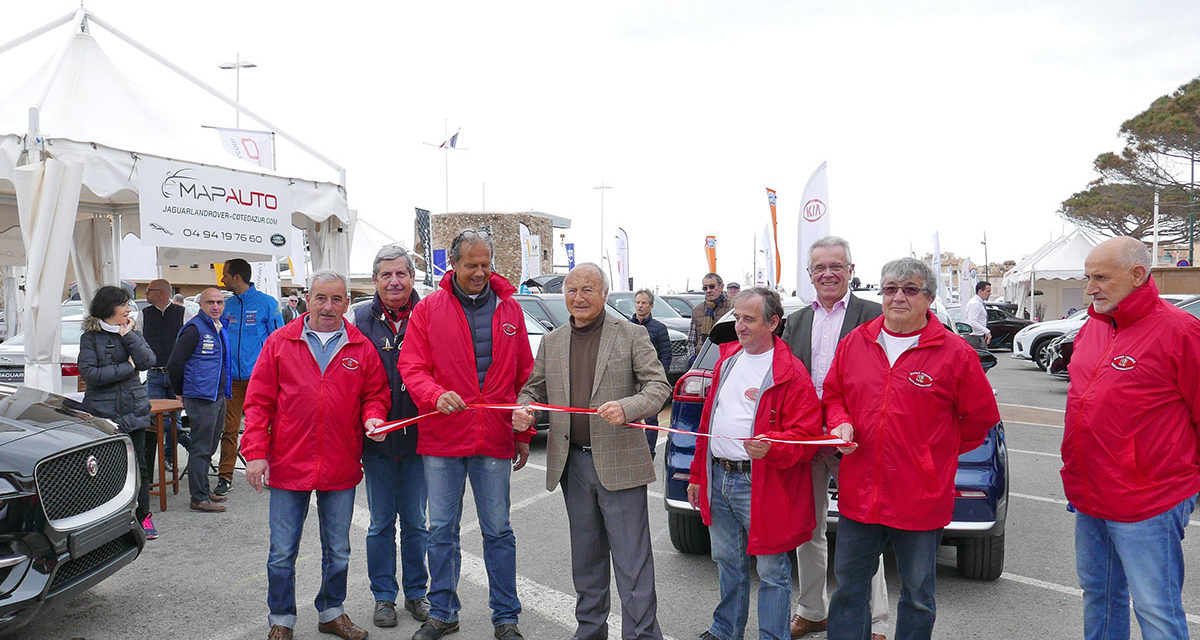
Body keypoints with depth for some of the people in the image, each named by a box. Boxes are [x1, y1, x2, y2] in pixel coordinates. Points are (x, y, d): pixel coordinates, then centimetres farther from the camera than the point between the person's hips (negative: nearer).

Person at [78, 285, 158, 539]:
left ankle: (143, 517, 15)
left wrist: (128, 335, -8)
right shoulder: (91, 336, 1)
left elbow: (147, 361, -4)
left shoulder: (131, 333, 12)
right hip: (103, 411, -3)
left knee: (138, 465, 5)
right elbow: (89, 373, -11)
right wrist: (127, 367, -9)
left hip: (134, 409, 3)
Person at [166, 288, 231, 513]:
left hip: (218, 397, 9)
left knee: (209, 447, 16)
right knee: (201, 448, -4)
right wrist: (179, 393, -4)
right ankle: (198, 498, 2)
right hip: (200, 399, -9)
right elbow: (174, 364, -13)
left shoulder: (221, 329, 14)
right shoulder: (195, 329, -13)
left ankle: (204, 491, 26)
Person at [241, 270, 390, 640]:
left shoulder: (362, 348, 3)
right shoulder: (279, 343, 0)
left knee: (338, 552, 15)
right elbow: (259, 401, 0)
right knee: (282, 553, 7)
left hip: (341, 469, 2)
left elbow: (376, 393, 10)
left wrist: (372, 416, -13)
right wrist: (255, 453, -7)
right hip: (288, 466, -1)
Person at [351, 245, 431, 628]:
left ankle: (416, 592, 28)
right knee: (381, 522, 12)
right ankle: (384, 596, 26)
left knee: (415, 521, 13)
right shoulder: (362, 319, 0)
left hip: (418, 436, -1)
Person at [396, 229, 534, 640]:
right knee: (442, 530, 10)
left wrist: (524, 434, 8)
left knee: (498, 530, 7)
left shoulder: (509, 308, 6)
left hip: (495, 439, 0)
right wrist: (436, 395, -23)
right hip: (441, 438, 0)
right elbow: (411, 367, -2)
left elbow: (523, 375, 9)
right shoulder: (428, 309, 2)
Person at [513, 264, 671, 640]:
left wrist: (626, 408, -26)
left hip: (618, 463, -4)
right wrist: (522, 409, -6)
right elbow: (535, 388, 17)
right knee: (585, 556, 17)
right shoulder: (551, 342, 12)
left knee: (632, 559, -2)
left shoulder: (632, 336, -1)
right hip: (572, 463, 5)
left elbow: (659, 386, -7)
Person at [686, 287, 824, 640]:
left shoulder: (790, 373, -11)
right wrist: (698, 474, 18)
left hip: (760, 487, -7)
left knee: (772, 571, 4)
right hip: (718, 479, 7)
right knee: (727, 562, 21)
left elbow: (806, 437, -14)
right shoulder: (727, 360, 11)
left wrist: (770, 447, -33)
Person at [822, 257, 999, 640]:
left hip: (921, 499, -3)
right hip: (859, 494, 3)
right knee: (849, 587, 14)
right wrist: (841, 423, -4)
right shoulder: (855, 343, 4)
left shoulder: (955, 353, -6)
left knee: (917, 595, 14)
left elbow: (981, 416, 3)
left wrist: (941, 451, 3)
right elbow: (833, 396, 15)